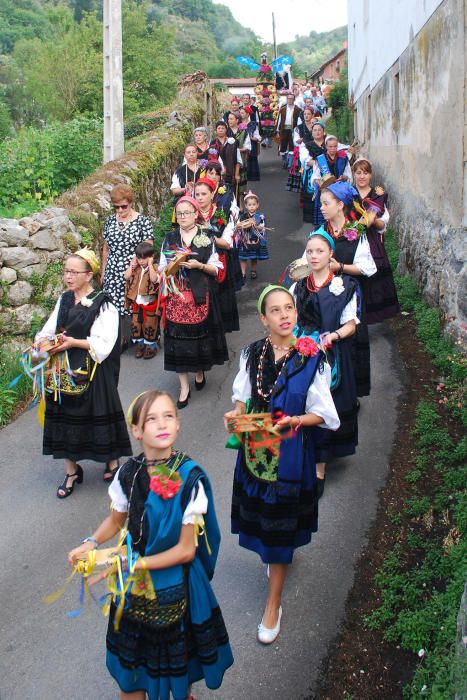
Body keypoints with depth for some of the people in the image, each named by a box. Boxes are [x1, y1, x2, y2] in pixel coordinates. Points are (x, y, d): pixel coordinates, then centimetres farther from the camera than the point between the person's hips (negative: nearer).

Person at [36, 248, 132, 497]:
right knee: (64, 417, 8)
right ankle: (72, 471, 22)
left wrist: (74, 342, -22)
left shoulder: (102, 304, -10)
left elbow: (104, 343, -15)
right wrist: (42, 340, -10)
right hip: (63, 371, 6)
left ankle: (112, 463, 26)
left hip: (91, 371, -5)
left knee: (99, 415, 3)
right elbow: (49, 328, 11)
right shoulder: (64, 300, 10)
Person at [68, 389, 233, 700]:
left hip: (174, 582, -2)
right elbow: (116, 520, 8)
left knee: (178, 657, 17)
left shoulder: (190, 479, -21)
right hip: (133, 582, 2)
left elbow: (186, 550, -17)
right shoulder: (129, 473, -11)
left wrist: (135, 564, -20)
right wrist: (91, 543, -10)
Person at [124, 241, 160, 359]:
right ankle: (139, 343, 25)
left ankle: (151, 345, 18)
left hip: (149, 302, -5)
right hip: (136, 302, 5)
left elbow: (154, 279, -32)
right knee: (135, 324, 11)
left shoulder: (154, 268, -13)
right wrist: (132, 264, -10)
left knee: (149, 325, 5)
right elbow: (126, 277, -10)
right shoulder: (135, 268, 2)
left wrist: (150, 264, -27)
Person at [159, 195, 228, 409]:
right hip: (176, 296, 1)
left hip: (200, 296, -1)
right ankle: (184, 386, 5)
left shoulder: (207, 238, 3)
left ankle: (199, 371, 31)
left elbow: (215, 269, 3)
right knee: (178, 337, -2)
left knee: (200, 333, 3)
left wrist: (199, 266, -15)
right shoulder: (169, 238, 8)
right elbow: (162, 269, 9)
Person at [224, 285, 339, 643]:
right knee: (260, 514, 17)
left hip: (290, 450, -3)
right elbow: (243, 397, 9)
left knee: (279, 526, 3)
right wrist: (236, 414, -11)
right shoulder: (252, 354, -2)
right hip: (255, 447, 4)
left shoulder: (311, 358, -12)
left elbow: (322, 413, -7)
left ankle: (274, 604, 17)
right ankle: (279, 558, 50)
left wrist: (294, 420, -23)